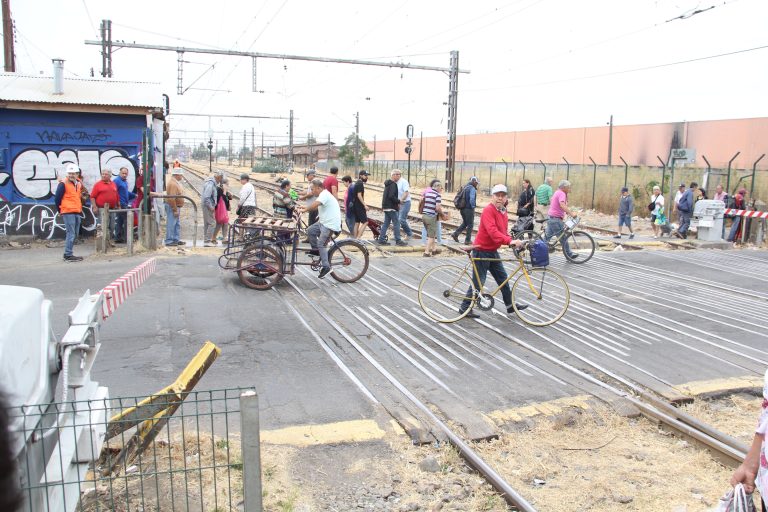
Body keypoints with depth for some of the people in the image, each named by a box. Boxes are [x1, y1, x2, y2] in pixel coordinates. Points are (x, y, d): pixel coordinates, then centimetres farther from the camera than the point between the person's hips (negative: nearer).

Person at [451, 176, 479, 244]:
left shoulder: (464, 188, 11)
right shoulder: (472, 189, -14)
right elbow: (472, 199, -26)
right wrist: (473, 206, -10)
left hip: (462, 209, 8)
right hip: (469, 209, -8)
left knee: (465, 223, 21)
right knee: (470, 224, 5)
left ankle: (455, 234, 9)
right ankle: (467, 240, 10)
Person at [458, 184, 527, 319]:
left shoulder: (503, 211, 9)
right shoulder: (488, 210, -20)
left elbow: (503, 231, 14)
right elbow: (492, 231, -33)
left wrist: (514, 242, -4)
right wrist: (510, 241, -42)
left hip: (493, 251, 9)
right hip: (482, 251, -9)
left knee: (502, 278, 15)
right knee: (478, 282, -1)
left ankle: (510, 305, 27)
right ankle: (465, 307, 12)